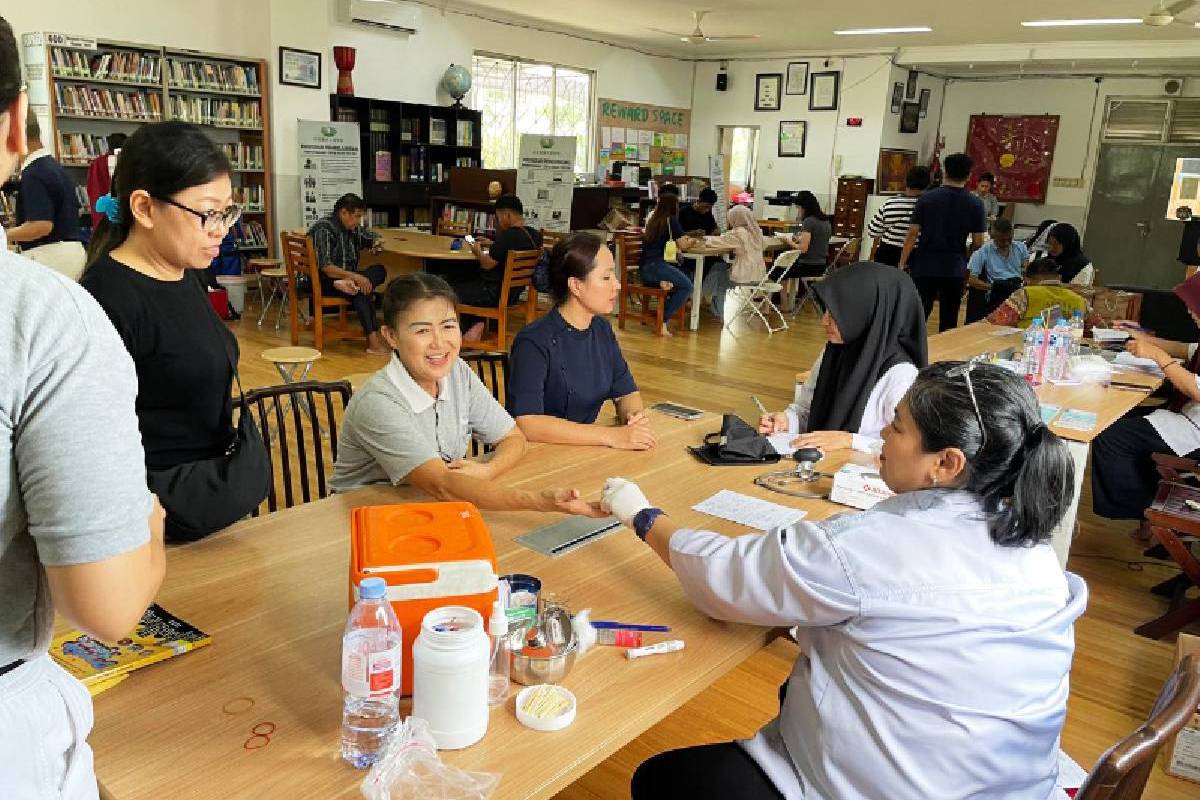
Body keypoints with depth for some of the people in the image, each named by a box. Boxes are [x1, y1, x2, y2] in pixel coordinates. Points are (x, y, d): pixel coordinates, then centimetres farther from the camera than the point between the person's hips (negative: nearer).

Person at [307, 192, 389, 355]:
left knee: (379, 270, -13)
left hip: (346, 275, 9)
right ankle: (372, 339, -36)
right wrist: (354, 276, -35)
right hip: (323, 281, -9)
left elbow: (369, 236, 29)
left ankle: (346, 285, -34)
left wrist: (377, 242, 3)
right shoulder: (324, 229, -15)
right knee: (362, 288, -33)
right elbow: (325, 266, -25)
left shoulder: (353, 228, 10)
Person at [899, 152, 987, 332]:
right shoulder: (975, 204, -3)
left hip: (925, 266, 0)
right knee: (949, 321, 8)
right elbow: (978, 243, -1)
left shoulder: (926, 198, -4)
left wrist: (902, 263, -3)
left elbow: (913, 233, -7)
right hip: (955, 269, 0)